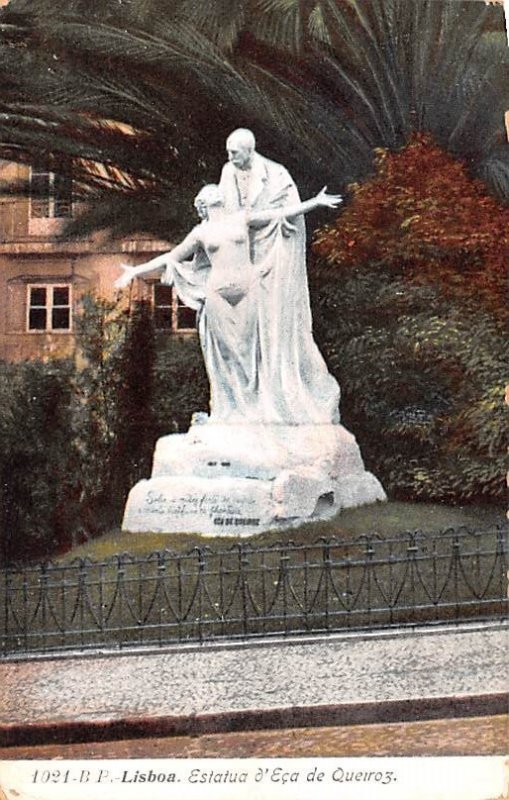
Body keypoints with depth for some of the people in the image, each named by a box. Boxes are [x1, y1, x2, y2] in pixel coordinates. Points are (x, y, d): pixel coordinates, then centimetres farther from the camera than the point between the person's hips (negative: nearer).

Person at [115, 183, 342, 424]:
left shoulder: (242, 218, 8)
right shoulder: (200, 233, 8)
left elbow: (283, 212, 9)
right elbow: (170, 257, 13)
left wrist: (316, 201, 7)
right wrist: (136, 270, 9)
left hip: (249, 290, 0)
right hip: (219, 295, 0)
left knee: (254, 348, 1)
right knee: (226, 352, 3)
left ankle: (265, 402, 9)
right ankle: (233, 408, 10)